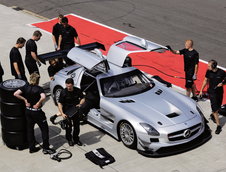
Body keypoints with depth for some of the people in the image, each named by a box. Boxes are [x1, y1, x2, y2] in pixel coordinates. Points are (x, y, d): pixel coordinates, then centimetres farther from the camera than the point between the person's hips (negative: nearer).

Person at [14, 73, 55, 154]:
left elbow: (15, 94, -12)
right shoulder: (39, 88, -16)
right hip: (37, 112, -5)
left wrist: (24, 100, -4)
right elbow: (43, 97, -35)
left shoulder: (26, 87, -3)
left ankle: (31, 148, 23)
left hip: (28, 111, 5)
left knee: (30, 129, 16)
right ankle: (46, 148, 10)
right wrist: (38, 103, -19)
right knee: (44, 129, 8)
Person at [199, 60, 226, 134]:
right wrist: (201, 90, 9)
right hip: (212, 92, -1)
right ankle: (218, 126, -1)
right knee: (215, 109, -6)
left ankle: (212, 115, 51)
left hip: (219, 92, 1)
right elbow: (206, 81, 5)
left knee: (218, 107, 18)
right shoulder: (208, 71, -9)